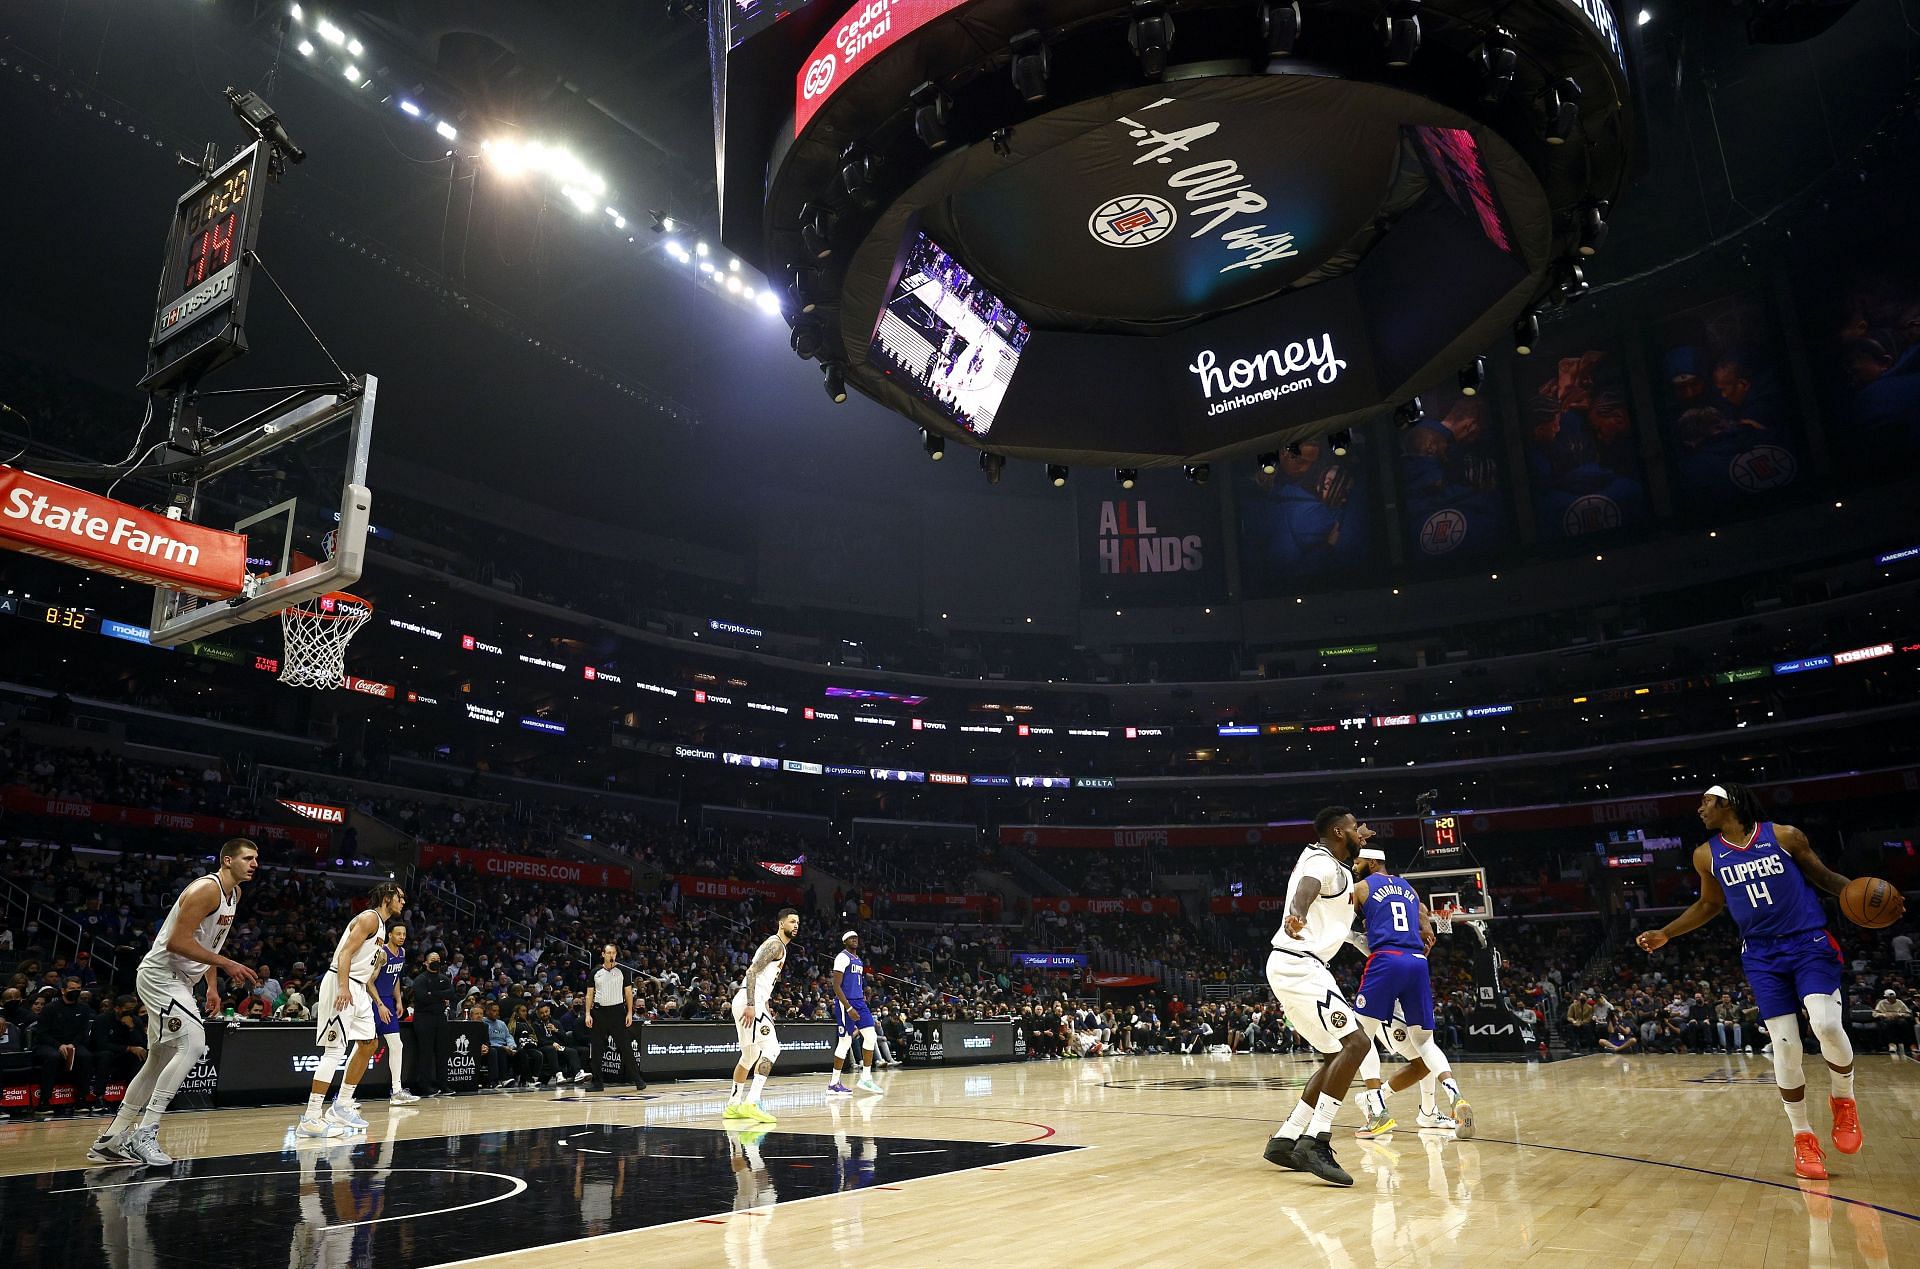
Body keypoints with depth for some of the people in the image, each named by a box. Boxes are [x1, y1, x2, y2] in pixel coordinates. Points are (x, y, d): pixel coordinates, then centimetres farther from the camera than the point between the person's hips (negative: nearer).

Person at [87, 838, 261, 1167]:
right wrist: (227, 964, -24)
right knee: (192, 1044, -21)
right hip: (160, 974, -11)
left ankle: (110, 1140, 23)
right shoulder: (206, 889, -20)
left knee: (160, 1061, 14)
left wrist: (212, 986, 15)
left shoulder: (234, 894, 11)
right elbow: (176, 942, -26)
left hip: (176, 980, 11)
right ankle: (145, 1134, -18)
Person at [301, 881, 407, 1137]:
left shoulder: (380, 925, 19)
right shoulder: (369, 918, -11)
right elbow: (345, 954, -20)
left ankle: (342, 1105, 23)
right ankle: (310, 1119, -12)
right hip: (341, 985, -11)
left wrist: (375, 999, 23)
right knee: (334, 1050, -13)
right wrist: (343, 989, -31)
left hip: (357, 989, 11)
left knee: (367, 1044, 14)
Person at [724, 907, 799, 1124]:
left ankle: (733, 1106, 26)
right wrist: (751, 1005, -26)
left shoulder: (779, 946, 22)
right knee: (771, 1048, -16)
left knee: (749, 1055, 18)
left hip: (752, 1002, 11)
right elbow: (752, 971, -20)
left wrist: (766, 1005, 26)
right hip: (750, 1002, -11)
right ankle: (751, 1103, -23)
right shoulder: (775, 944, -10)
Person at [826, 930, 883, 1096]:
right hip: (846, 1003, -8)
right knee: (845, 1042, -4)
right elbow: (836, 986, -17)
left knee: (870, 1037, 0)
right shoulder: (842, 958, -11)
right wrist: (849, 1008, -22)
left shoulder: (859, 960, 16)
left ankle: (866, 1079, 5)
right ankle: (834, 1083, 6)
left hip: (859, 1002, 8)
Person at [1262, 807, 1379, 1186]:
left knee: (1340, 1055, 11)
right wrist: (1297, 914, -58)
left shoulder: (1333, 866, 20)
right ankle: (1315, 1142, -21)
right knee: (1354, 1042, -17)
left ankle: (1285, 1140, 12)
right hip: (1297, 965, -11)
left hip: (1298, 967, 11)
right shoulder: (1323, 864, -11)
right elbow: (1305, 888, -35)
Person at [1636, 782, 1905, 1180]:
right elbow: (1710, 904, 17)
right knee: (1785, 1048, -3)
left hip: (1809, 943, -2)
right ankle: (1803, 1137, 11)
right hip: (1761, 957, 2)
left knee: (1826, 1024, -23)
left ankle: (1844, 1099, 7)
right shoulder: (1707, 856, 4)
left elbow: (1825, 876, 7)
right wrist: (1666, 934, 9)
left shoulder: (1784, 836, -4)